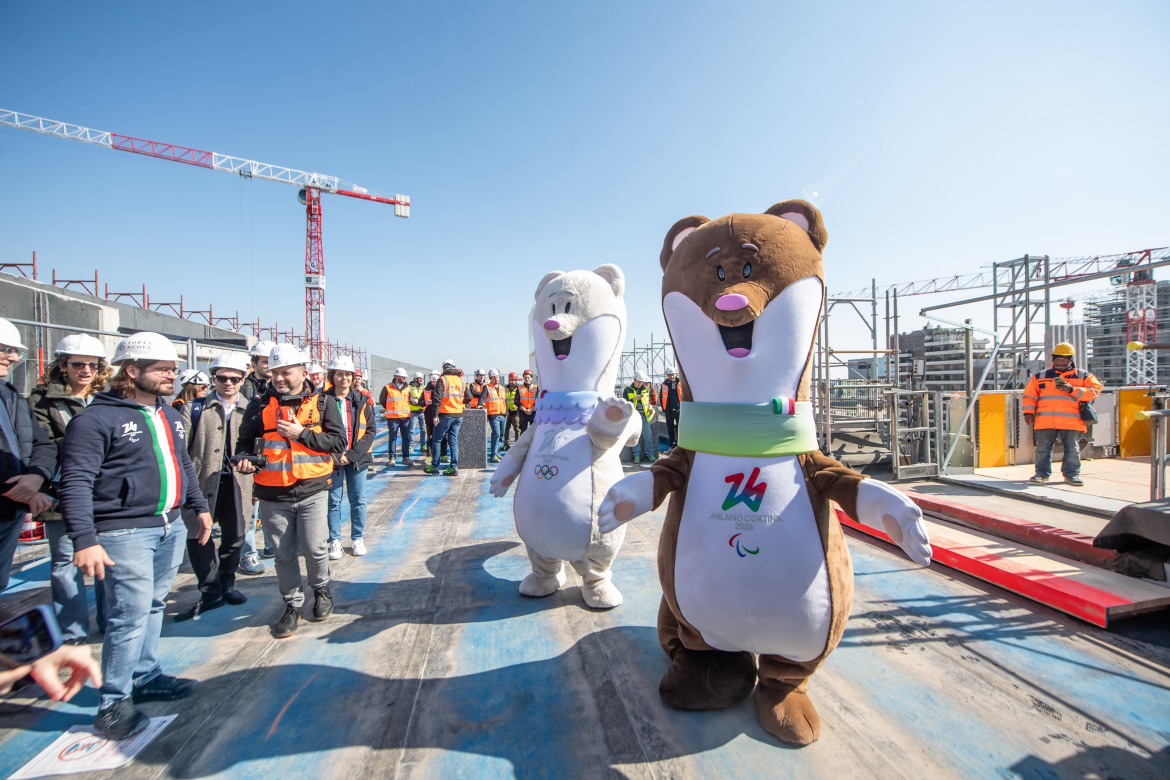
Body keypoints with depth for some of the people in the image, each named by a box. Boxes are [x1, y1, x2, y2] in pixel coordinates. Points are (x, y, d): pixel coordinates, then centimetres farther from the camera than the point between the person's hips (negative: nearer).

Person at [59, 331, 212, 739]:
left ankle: (147, 677, 32)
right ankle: (114, 702, 13)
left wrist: (200, 506, 21)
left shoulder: (170, 416, 13)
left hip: (170, 528, 7)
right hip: (125, 533, -7)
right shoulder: (96, 419, -12)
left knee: (153, 606, 17)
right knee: (130, 614, -3)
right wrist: (85, 539, -22)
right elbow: (76, 483, -16)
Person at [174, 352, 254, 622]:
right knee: (197, 534, -2)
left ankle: (227, 583, 31)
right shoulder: (195, 408, 5)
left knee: (235, 535, 10)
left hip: (237, 483, 1)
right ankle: (210, 591, 15)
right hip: (202, 481, -1)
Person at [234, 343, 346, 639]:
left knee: (314, 548, -4)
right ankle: (293, 606, 30)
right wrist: (243, 459, -7)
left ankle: (321, 590, 27)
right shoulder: (260, 404, 5)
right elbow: (245, 439, 14)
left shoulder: (321, 403, 1)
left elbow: (338, 441, -5)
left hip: (312, 491, -2)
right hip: (272, 495, 2)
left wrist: (301, 434, -14)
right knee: (284, 554, 11)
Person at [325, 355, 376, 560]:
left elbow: (371, 430, 0)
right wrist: (334, 455, -14)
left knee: (358, 500, 7)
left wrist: (353, 455, -11)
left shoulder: (362, 401, 2)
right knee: (333, 500, 4)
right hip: (332, 459, -1)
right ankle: (334, 541, 18)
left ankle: (357, 538, 22)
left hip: (357, 459, 1)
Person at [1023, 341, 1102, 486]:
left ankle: (1071, 474, 13)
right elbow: (1029, 395, 12)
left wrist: (1072, 390, -14)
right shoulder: (1040, 377, 14)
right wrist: (1028, 412, 1)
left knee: (1072, 448, 2)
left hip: (1071, 421, -1)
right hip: (1045, 419, 1)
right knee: (1043, 448, 3)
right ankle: (1042, 473, 12)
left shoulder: (1083, 376, 12)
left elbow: (1093, 391, -1)